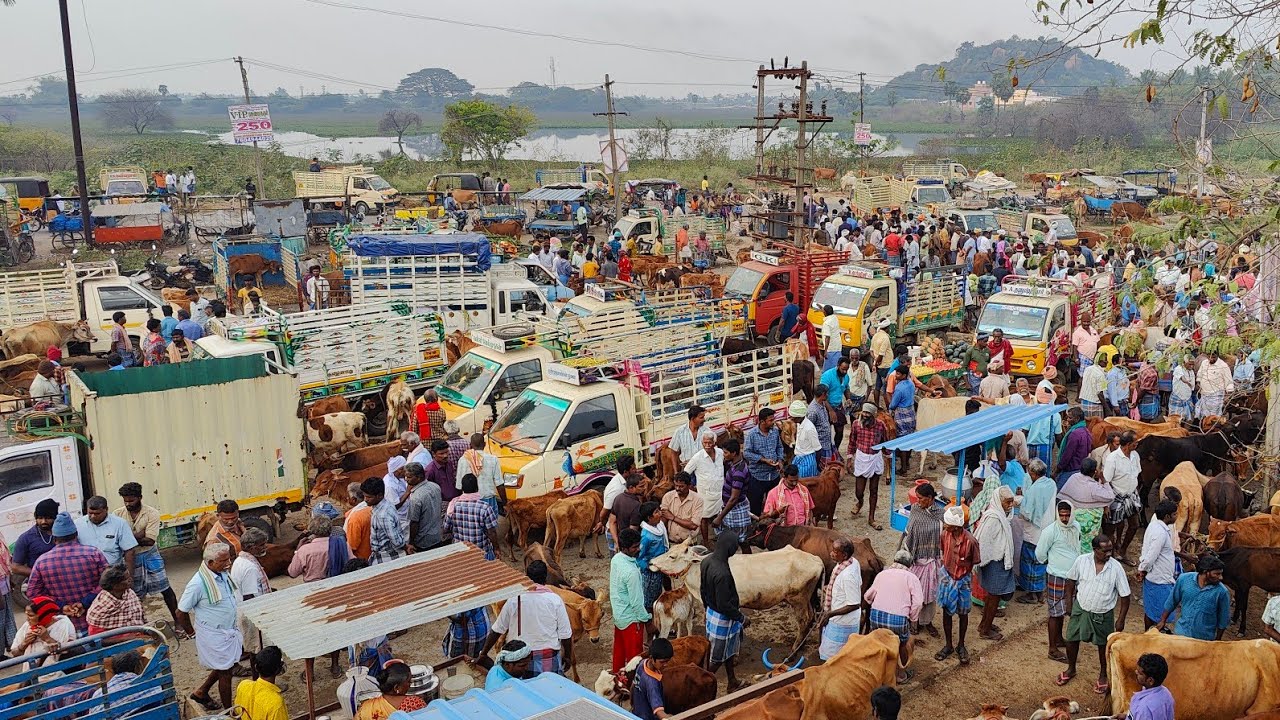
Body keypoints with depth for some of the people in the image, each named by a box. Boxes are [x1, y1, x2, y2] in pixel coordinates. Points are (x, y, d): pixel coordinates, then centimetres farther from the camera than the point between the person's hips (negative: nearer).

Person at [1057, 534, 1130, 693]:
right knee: (1072, 639, 13)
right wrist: (1069, 600, 6)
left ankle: (1103, 676, 38)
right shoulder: (1082, 561, -15)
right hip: (1080, 609, 2)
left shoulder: (1116, 567, -20)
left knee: (1103, 645, 15)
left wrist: (1121, 619, -9)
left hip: (1103, 614, -2)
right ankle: (1071, 669, 39)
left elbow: (1124, 595, -11)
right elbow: (1071, 579, 4)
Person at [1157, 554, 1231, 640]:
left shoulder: (1222, 592, -14)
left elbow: (1223, 620, 0)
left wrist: (1217, 641, 6)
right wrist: (1162, 621, 10)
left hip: (1204, 640, -1)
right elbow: (1171, 602, 5)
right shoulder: (1184, 579, -10)